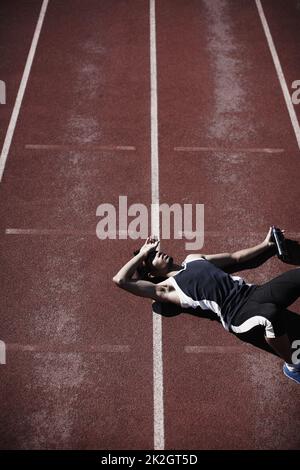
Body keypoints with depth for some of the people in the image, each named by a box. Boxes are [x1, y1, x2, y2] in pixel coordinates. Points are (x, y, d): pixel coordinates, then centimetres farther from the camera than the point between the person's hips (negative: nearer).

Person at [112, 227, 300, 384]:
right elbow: (120, 280, -4)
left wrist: (266, 244, 31)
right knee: (271, 314, -41)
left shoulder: (193, 259, 26)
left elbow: (235, 257, 34)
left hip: (252, 292, 7)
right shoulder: (166, 288, 5)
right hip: (238, 312, -7)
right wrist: (142, 253, 7)